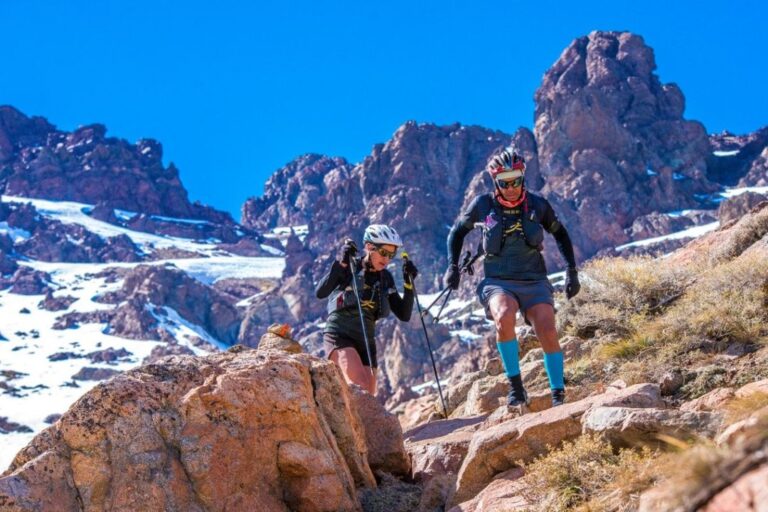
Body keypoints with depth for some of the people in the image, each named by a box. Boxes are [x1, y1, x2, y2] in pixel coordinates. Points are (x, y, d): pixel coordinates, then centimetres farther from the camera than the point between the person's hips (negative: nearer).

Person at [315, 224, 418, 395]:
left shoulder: (385, 278, 9)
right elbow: (320, 292, -20)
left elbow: (404, 315, 6)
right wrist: (342, 263, -26)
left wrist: (409, 283, -5)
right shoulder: (348, 268, -5)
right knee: (360, 389, -27)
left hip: (365, 341, 6)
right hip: (339, 336, -6)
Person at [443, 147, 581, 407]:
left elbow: (560, 234, 17)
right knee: (504, 316, -35)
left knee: (547, 331, -23)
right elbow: (458, 231, 15)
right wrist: (452, 266, 4)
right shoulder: (483, 205, -1)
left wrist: (572, 270, 11)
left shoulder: (537, 205, 1)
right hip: (498, 282, -1)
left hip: (534, 281, 1)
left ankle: (559, 395, -8)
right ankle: (515, 385, -21)